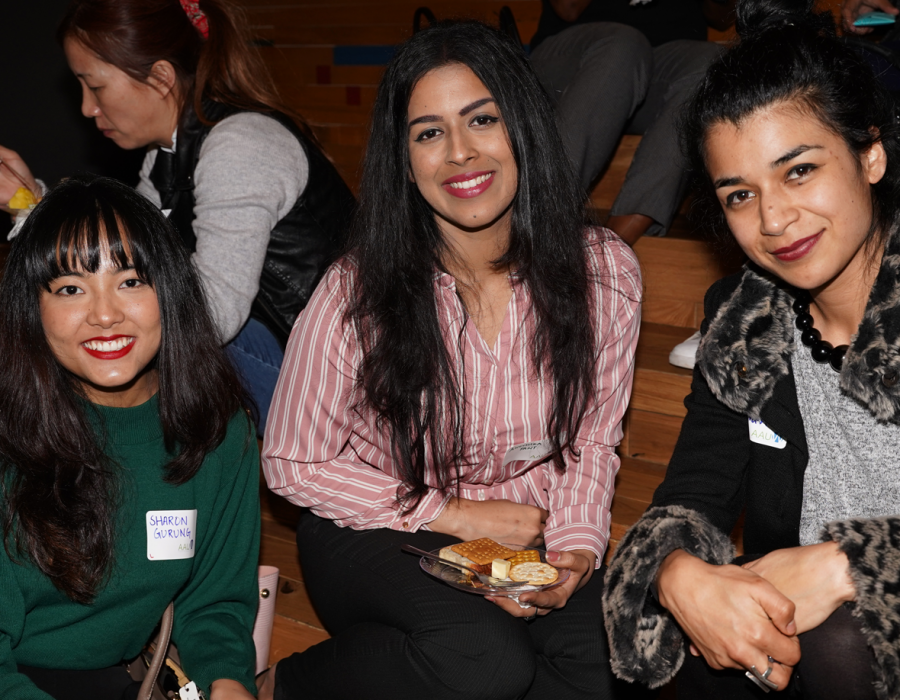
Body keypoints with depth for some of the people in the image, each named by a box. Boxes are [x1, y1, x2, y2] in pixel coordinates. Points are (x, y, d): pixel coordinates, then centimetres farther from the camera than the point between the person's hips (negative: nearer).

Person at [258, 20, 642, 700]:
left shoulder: (605, 272, -8)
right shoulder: (358, 292, -17)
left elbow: (590, 441, 4)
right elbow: (293, 464, -7)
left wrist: (577, 547, -15)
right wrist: (456, 515, -13)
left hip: (522, 529, 4)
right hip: (376, 534, -3)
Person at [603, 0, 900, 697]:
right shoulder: (742, 324, 3)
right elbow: (688, 501, -2)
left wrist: (844, 565, -26)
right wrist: (684, 578, -23)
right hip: (788, 620, 3)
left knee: (838, 640, -30)